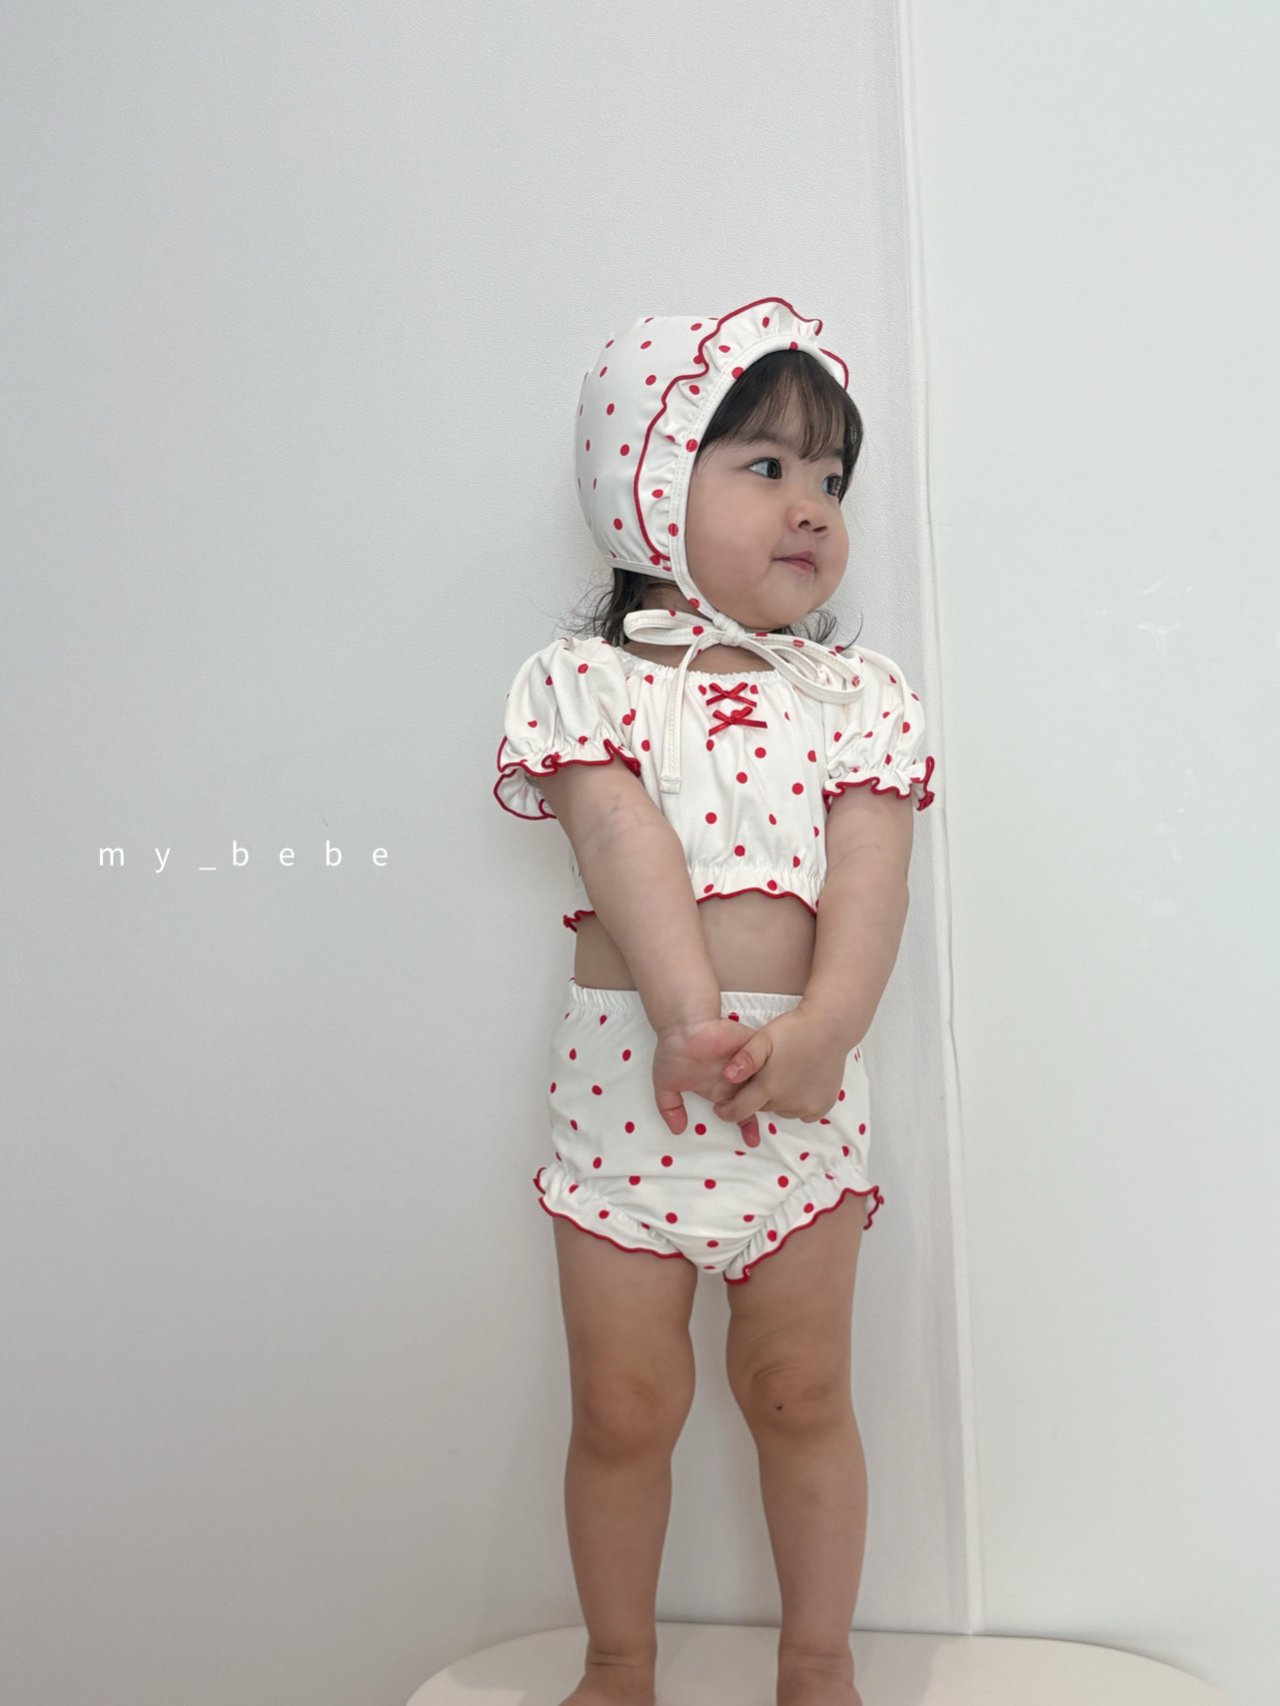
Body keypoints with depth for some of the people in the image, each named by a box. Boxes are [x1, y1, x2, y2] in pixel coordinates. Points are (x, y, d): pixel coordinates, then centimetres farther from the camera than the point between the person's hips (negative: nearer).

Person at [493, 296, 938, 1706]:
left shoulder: (855, 693, 7)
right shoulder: (590, 681, 1)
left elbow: (870, 875, -4)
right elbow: (625, 843, -12)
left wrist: (818, 1026, -19)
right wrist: (691, 1016, -25)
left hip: (803, 1076, 2)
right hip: (628, 1073, -1)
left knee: (803, 1392, 12)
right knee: (624, 1407, 9)